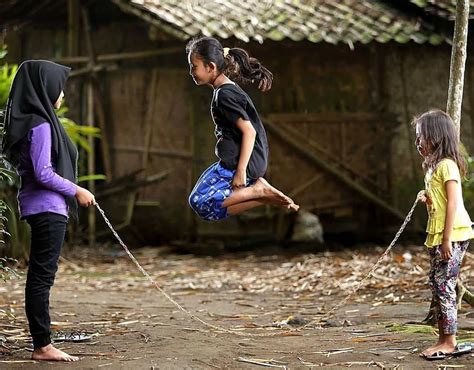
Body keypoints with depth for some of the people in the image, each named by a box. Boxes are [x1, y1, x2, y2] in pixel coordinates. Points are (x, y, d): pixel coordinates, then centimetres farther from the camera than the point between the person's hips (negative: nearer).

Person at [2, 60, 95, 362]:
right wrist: (76, 191, -9)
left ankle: (42, 344, 15)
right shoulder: (40, 125, -15)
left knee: (41, 276, 10)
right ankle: (42, 346, -3)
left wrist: (71, 192, 16)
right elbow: (42, 173, -19)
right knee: (42, 276, -6)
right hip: (47, 208, -10)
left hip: (43, 207, 10)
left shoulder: (34, 120, 13)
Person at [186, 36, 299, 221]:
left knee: (200, 203, -13)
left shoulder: (224, 95, -17)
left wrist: (241, 170, -25)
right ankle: (261, 192, 0)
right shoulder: (229, 89, 14)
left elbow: (249, 131, -22)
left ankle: (258, 191, -11)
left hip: (237, 163, -10)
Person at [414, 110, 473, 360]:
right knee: (437, 286, 11)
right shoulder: (433, 165, 16)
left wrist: (447, 239, -21)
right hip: (436, 235, 10)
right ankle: (443, 339, 16)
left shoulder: (446, 164, -13)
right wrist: (426, 197, 4)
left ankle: (449, 342, -2)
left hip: (451, 236, -10)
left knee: (444, 287, -7)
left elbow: (453, 202, -18)